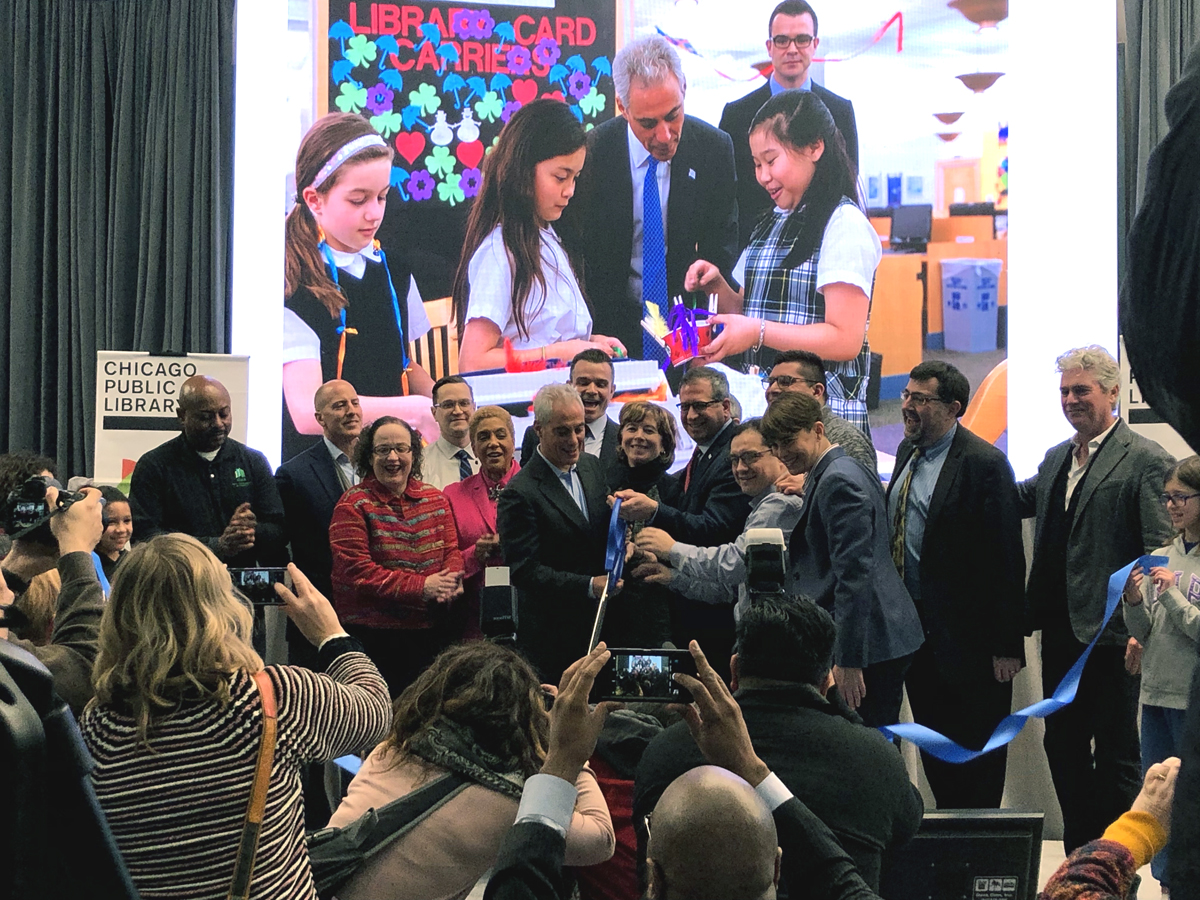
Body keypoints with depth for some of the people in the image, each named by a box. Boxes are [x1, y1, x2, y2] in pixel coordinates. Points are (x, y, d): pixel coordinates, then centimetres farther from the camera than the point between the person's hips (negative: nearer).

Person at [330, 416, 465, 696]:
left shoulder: (435, 499, 11)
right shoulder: (354, 505, -4)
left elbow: (452, 550, 11)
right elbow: (355, 571, -12)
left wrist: (452, 580, -14)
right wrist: (421, 587, -20)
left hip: (433, 632, 5)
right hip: (376, 637, -5)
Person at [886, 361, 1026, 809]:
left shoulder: (984, 464, -16)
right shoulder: (907, 451, 9)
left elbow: (1007, 559, -16)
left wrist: (1007, 645, -18)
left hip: (965, 633, -8)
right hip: (914, 626, 8)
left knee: (977, 751, 3)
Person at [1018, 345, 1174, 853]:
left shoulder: (1146, 461, -10)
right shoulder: (1056, 459, 14)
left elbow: (1160, 555, -14)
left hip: (1109, 635, -7)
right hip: (1059, 630, 8)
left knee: (1115, 754, 4)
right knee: (1063, 745, 14)